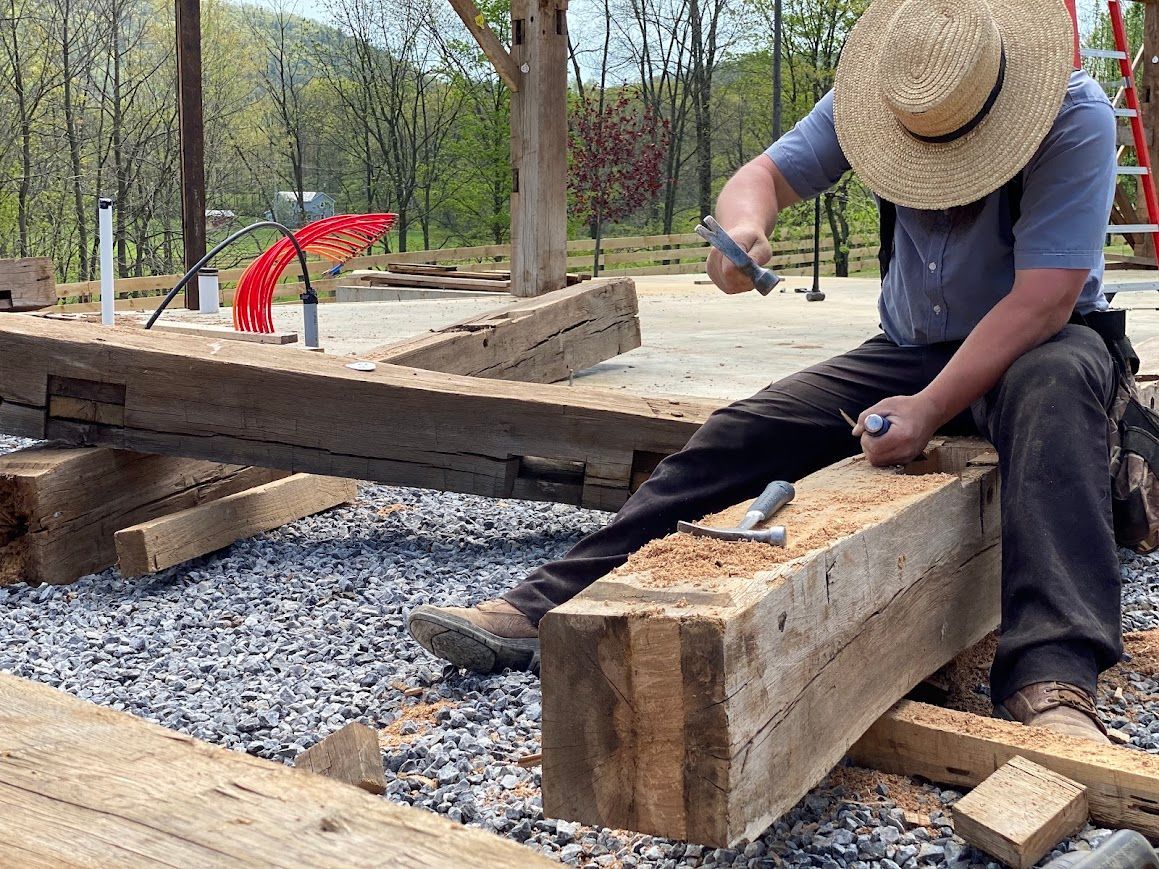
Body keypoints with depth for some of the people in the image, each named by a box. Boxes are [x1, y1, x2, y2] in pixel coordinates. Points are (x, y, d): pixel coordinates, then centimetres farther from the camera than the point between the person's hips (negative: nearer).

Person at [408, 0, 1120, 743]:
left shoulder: (1075, 117, -24)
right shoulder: (873, 95, -10)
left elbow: (1045, 299, -29)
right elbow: (765, 175, -9)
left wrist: (928, 410, -35)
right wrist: (743, 227, -35)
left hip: (1034, 345, -4)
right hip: (910, 349, 5)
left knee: (1056, 382, -42)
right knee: (738, 437, -14)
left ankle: (1051, 677, -54)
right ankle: (550, 607, -16)